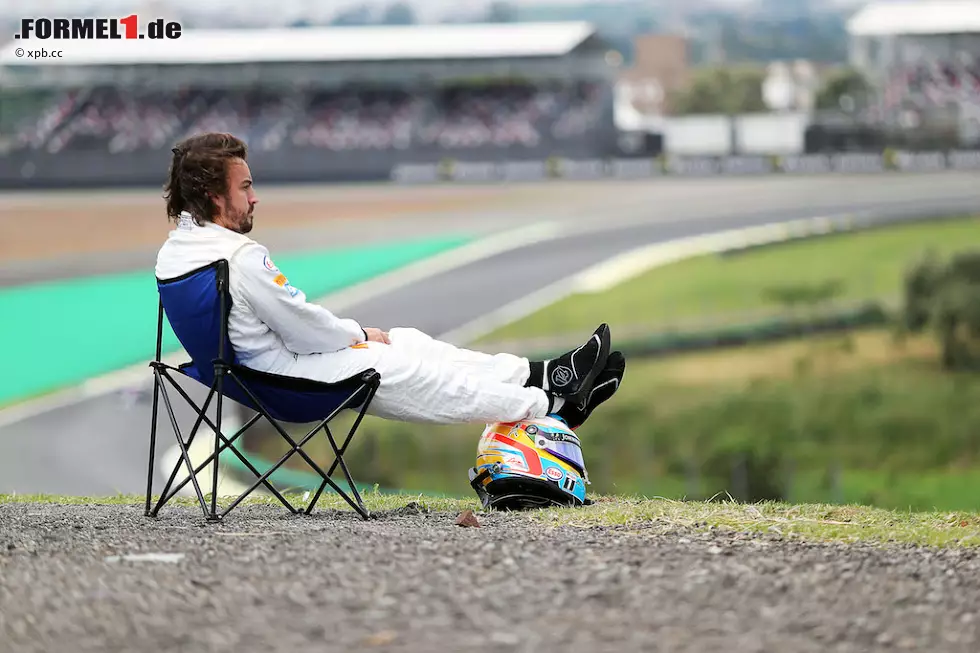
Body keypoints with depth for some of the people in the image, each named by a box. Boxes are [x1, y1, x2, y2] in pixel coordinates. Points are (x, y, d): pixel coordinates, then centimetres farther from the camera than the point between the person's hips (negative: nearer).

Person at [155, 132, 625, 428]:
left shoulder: (174, 249, 4)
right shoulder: (241, 256, -28)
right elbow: (304, 328, -20)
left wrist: (350, 332, 14)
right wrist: (360, 334, 0)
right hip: (287, 374, -10)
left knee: (408, 342, 14)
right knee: (414, 372, 2)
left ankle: (541, 375, 18)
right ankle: (555, 402, 15)